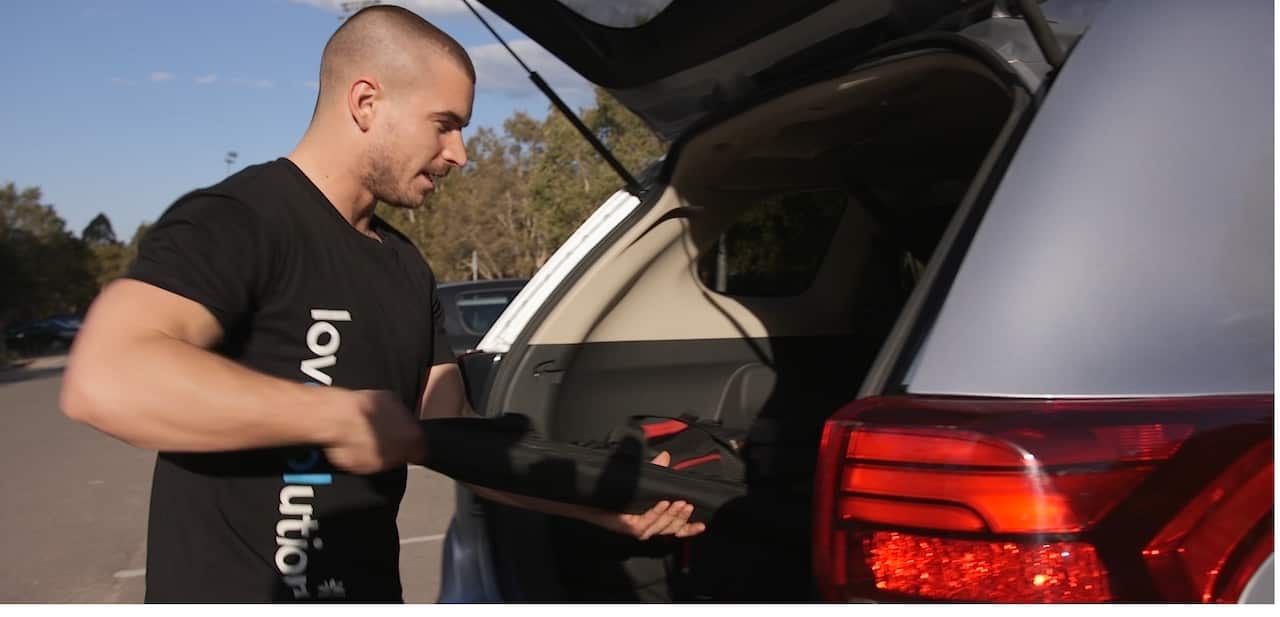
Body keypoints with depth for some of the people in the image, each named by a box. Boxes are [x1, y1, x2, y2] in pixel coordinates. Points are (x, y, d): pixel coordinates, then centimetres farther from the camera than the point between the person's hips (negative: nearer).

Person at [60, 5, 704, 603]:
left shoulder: (407, 269, 9)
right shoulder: (234, 222, -16)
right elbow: (104, 379, -32)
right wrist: (342, 415, -28)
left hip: (370, 588, 8)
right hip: (231, 590, -8)